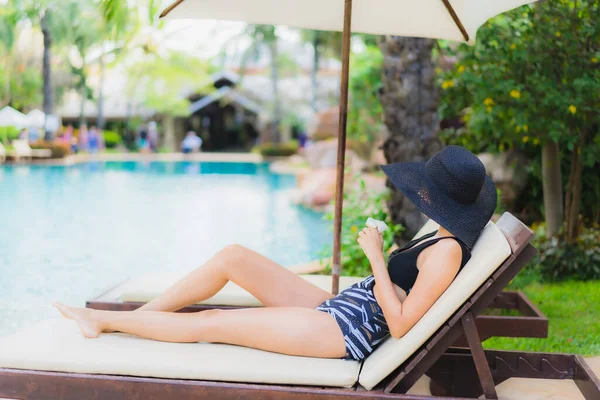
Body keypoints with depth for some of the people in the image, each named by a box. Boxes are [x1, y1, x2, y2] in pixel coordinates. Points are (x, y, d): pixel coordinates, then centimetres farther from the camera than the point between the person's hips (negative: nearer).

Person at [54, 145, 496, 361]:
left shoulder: (446, 252, -21)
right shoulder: (445, 236, 7)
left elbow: (399, 324, -24)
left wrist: (376, 257, -20)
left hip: (345, 330, -10)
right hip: (334, 308, 10)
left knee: (208, 323, -6)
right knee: (232, 256, 2)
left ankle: (104, 320, 11)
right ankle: (126, 318, 11)